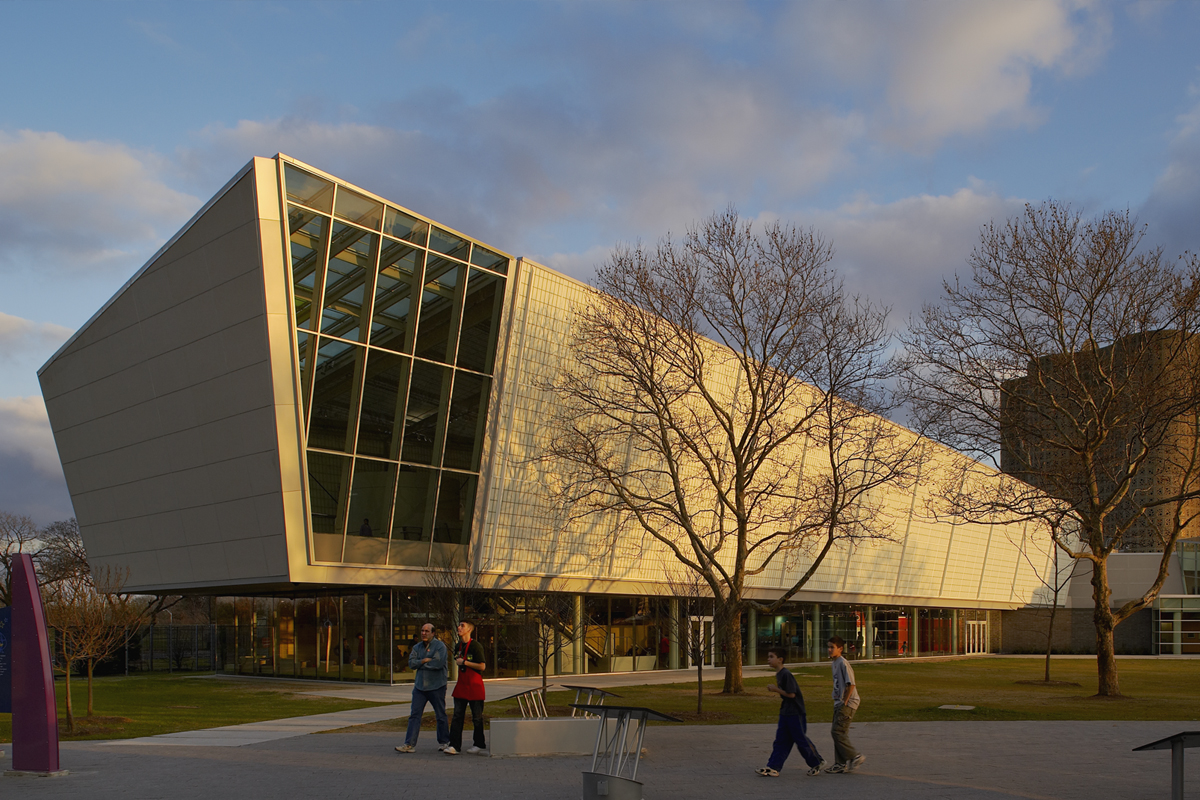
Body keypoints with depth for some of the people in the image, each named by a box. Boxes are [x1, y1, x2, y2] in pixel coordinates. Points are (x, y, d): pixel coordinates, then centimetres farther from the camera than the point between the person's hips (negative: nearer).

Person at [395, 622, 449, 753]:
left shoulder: (440, 646, -7)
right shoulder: (417, 647, 11)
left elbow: (438, 663, -20)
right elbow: (411, 663, 0)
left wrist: (420, 663, -10)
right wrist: (425, 660, -14)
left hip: (436, 687, -5)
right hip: (420, 686, 5)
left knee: (440, 715, 6)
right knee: (414, 714, -2)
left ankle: (443, 742, 20)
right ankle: (409, 744, -2)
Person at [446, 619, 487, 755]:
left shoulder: (476, 646, -13)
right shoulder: (458, 647, 11)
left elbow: (482, 666, -18)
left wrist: (464, 662, -16)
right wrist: (458, 662, 9)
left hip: (475, 686, -7)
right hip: (461, 685, 7)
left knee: (477, 717, 4)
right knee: (457, 716, 0)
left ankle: (480, 744, 17)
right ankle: (454, 746, -2)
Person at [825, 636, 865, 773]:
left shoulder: (843, 663, -16)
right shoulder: (835, 663, 13)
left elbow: (851, 685, -20)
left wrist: (844, 702, -16)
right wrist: (837, 702, 14)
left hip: (848, 704, -9)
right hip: (839, 703, 9)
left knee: (838, 732, -11)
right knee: (839, 733, 9)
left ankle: (856, 757, 0)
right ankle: (841, 764, 14)